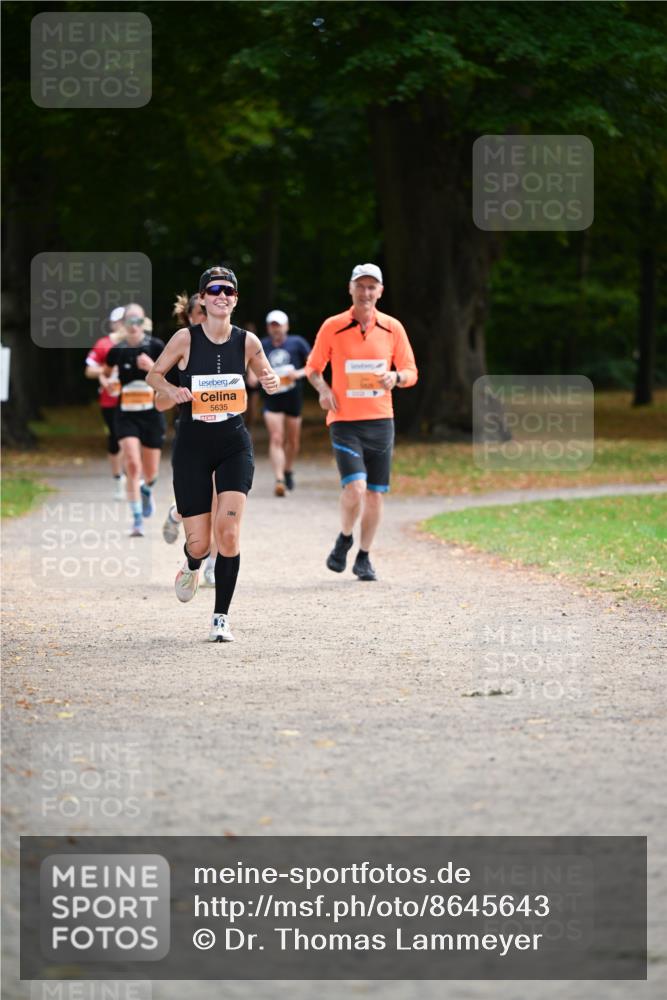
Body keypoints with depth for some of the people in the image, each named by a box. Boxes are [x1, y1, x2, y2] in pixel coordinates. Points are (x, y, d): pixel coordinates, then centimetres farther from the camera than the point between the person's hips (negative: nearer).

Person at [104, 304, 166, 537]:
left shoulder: (155, 347, -5)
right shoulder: (117, 350, 0)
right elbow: (106, 372, 21)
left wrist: (153, 367, -22)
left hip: (152, 414, 0)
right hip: (127, 415, 0)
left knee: (151, 472, 10)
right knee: (132, 466, -16)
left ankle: (146, 491, 48)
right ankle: (137, 519, -10)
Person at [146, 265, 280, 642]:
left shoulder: (247, 341, -2)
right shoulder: (186, 339, -7)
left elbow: (267, 375, 15)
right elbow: (154, 374, 6)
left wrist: (273, 382, -9)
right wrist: (171, 391, -15)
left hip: (235, 444, 1)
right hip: (193, 445, -1)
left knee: (228, 529, -17)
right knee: (199, 543, -1)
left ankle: (222, 617, -4)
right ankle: (192, 567, 39)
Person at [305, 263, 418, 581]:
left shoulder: (393, 328, 3)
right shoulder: (332, 327, -2)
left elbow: (411, 372, 8)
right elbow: (313, 367, 9)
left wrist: (396, 378, -15)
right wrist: (323, 388, -11)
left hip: (381, 421, 3)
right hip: (344, 421, -3)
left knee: (375, 494, 6)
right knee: (354, 488, -18)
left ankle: (364, 558, 22)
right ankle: (344, 539, 11)